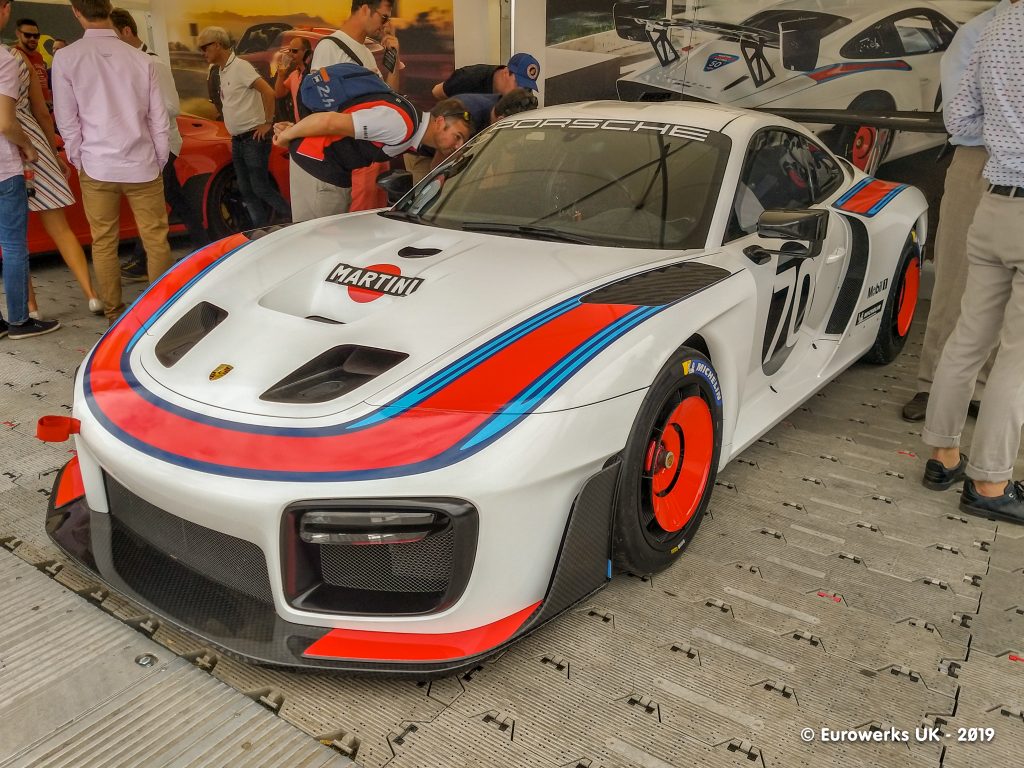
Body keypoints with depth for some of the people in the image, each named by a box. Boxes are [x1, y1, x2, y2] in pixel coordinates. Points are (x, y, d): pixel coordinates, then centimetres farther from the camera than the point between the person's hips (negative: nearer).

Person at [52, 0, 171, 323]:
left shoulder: (66, 58, -5)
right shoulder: (141, 59, -2)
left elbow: (67, 120, -2)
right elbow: (158, 117, 1)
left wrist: (78, 160, 11)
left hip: (96, 166, 0)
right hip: (142, 164, 0)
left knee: (103, 242, 9)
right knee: (156, 238, 7)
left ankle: (113, 312, 15)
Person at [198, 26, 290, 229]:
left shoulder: (240, 67, -13)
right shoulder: (222, 70, 13)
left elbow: (268, 92, -21)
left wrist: (268, 123, -16)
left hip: (254, 138, -9)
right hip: (237, 140, 9)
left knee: (260, 188, -7)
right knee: (246, 190, 8)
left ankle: (295, 221, 6)